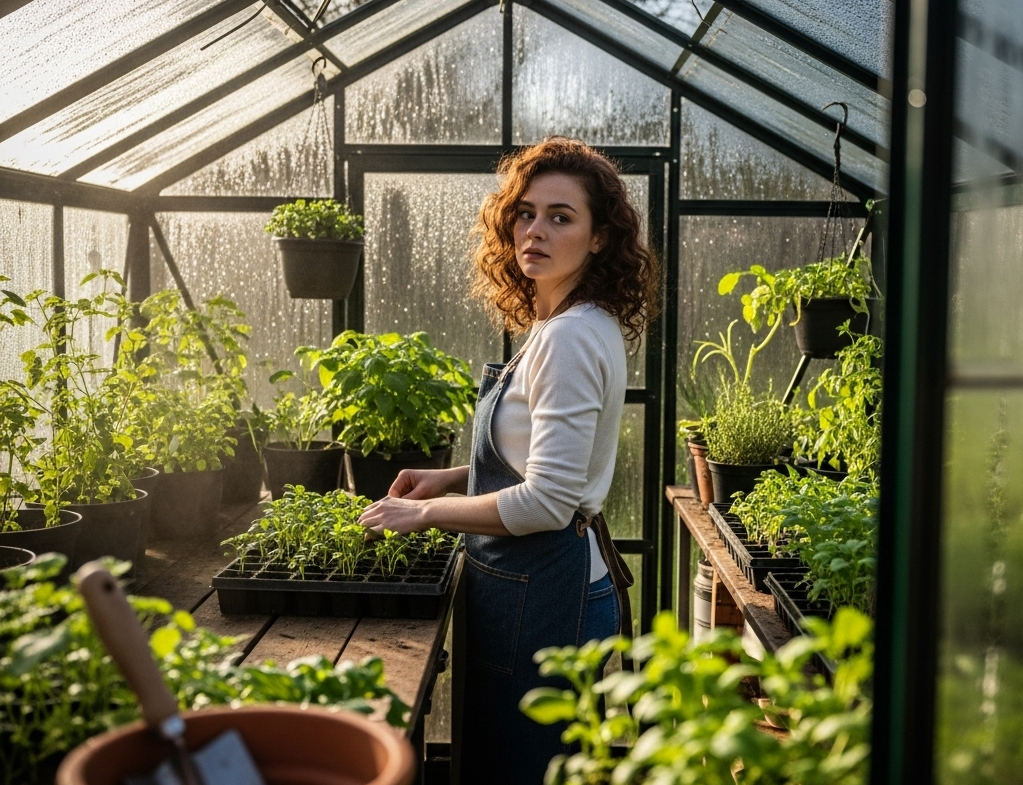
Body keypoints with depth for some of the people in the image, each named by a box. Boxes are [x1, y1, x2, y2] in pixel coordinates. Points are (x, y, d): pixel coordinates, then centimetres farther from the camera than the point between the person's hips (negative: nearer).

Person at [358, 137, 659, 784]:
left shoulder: (571, 337, -21)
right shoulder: (566, 325, 10)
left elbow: (547, 502, -25)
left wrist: (426, 513, -13)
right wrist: (452, 478, 11)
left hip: (542, 591, -10)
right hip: (540, 582, 10)